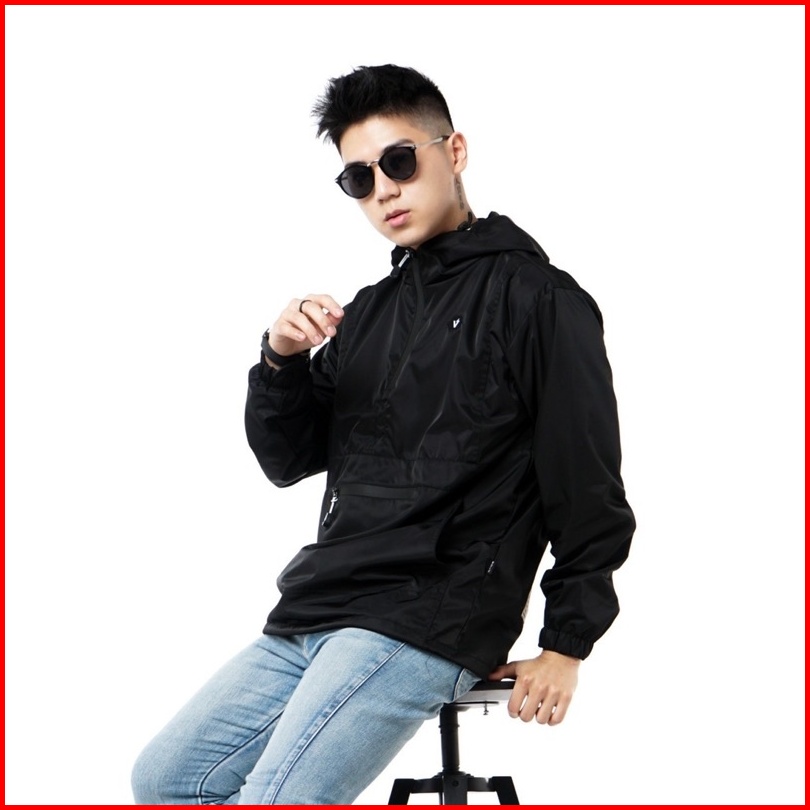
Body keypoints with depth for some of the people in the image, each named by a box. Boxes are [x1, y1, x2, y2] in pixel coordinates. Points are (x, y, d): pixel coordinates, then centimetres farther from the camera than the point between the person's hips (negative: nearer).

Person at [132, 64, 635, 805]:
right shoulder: (372, 309, 18)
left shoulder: (537, 297, -4)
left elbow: (591, 491, -6)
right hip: (314, 615, 8)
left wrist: (566, 646, -6)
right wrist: (282, 360, -2)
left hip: (428, 626, -8)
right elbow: (288, 460, 17)